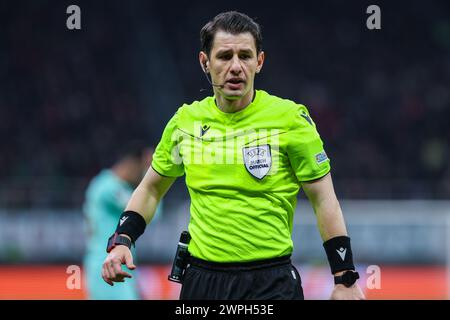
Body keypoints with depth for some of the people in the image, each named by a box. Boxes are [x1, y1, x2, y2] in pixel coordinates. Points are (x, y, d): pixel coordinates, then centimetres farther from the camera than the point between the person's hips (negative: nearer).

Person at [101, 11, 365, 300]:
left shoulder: (291, 118, -6)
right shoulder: (185, 120, 5)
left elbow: (324, 201, -3)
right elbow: (151, 188, 19)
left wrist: (345, 279, -6)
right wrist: (121, 240, 4)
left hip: (272, 283, -3)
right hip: (201, 281, 4)